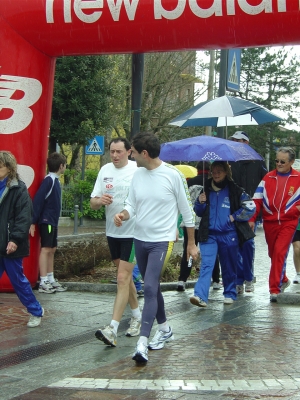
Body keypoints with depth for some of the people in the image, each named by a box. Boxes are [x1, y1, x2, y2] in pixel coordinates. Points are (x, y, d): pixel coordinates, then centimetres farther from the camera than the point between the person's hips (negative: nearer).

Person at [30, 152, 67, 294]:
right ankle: (43, 283, -8)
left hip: (53, 221, 9)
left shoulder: (55, 180, 13)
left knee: (52, 250, 12)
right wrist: (33, 222, -21)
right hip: (46, 221, -9)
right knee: (45, 249, -9)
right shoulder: (49, 180, -15)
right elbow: (38, 200, -19)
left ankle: (51, 280, 18)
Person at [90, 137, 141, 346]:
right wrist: (100, 200, -17)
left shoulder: (138, 170, -11)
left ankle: (112, 329, -13)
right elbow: (93, 203, 6)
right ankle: (137, 316, 34)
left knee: (123, 278, -11)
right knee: (126, 277, 17)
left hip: (133, 232, -6)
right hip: (112, 232, 6)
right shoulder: (105, 170, 5)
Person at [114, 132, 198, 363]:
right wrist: (123, 215, -16)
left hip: (162, 241, -6)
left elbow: (187, 211, -4)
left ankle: (142, 343, -19)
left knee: (150, 288, -16)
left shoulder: (173, 175, -11)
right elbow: (131, 205, 8)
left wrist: (191, 243, 0)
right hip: (140, 239, 6)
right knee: (152, 287, 17)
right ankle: (165, 329, 36)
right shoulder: (138, 175, 4)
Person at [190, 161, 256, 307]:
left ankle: (229, 294, 25)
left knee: (229, 266, 10)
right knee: (206, 265, -11)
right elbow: (199, 212, 16)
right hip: (209, 234, 1)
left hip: (228, 235, -1)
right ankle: (200, 296, -21)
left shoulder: (235, 190, 0)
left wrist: (234, 217, -5)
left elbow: (251, 207, -1)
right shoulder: (206, 189, 9)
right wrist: (200, 203, -4)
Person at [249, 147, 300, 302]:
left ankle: (274, 289, -11)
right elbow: (258, 199, 5)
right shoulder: (268, 177, 6)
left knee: (279, 253, -14)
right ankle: (283, 280, 35)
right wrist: (252, 218, -1)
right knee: (273, 254, 13)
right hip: (269, 221, 3)